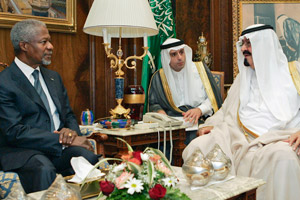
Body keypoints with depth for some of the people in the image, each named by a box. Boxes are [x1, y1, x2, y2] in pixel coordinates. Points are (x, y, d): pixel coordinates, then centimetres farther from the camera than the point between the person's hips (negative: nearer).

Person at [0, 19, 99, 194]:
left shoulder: (53, 77, 19)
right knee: (44, 170, -38)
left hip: (60, 146, 6)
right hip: (22, 152, -5)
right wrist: (63, 140, -19)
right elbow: (14, 132, -14)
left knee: (89, 157, -26)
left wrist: (71, 131, -5)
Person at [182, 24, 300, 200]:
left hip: (276, 139, -4)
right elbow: (227, 109, 26)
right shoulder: (243, 77, 25)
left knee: (282, 156, -39)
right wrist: (212, 124, 7)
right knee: (197, 147, -20)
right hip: (238, 137, 4)